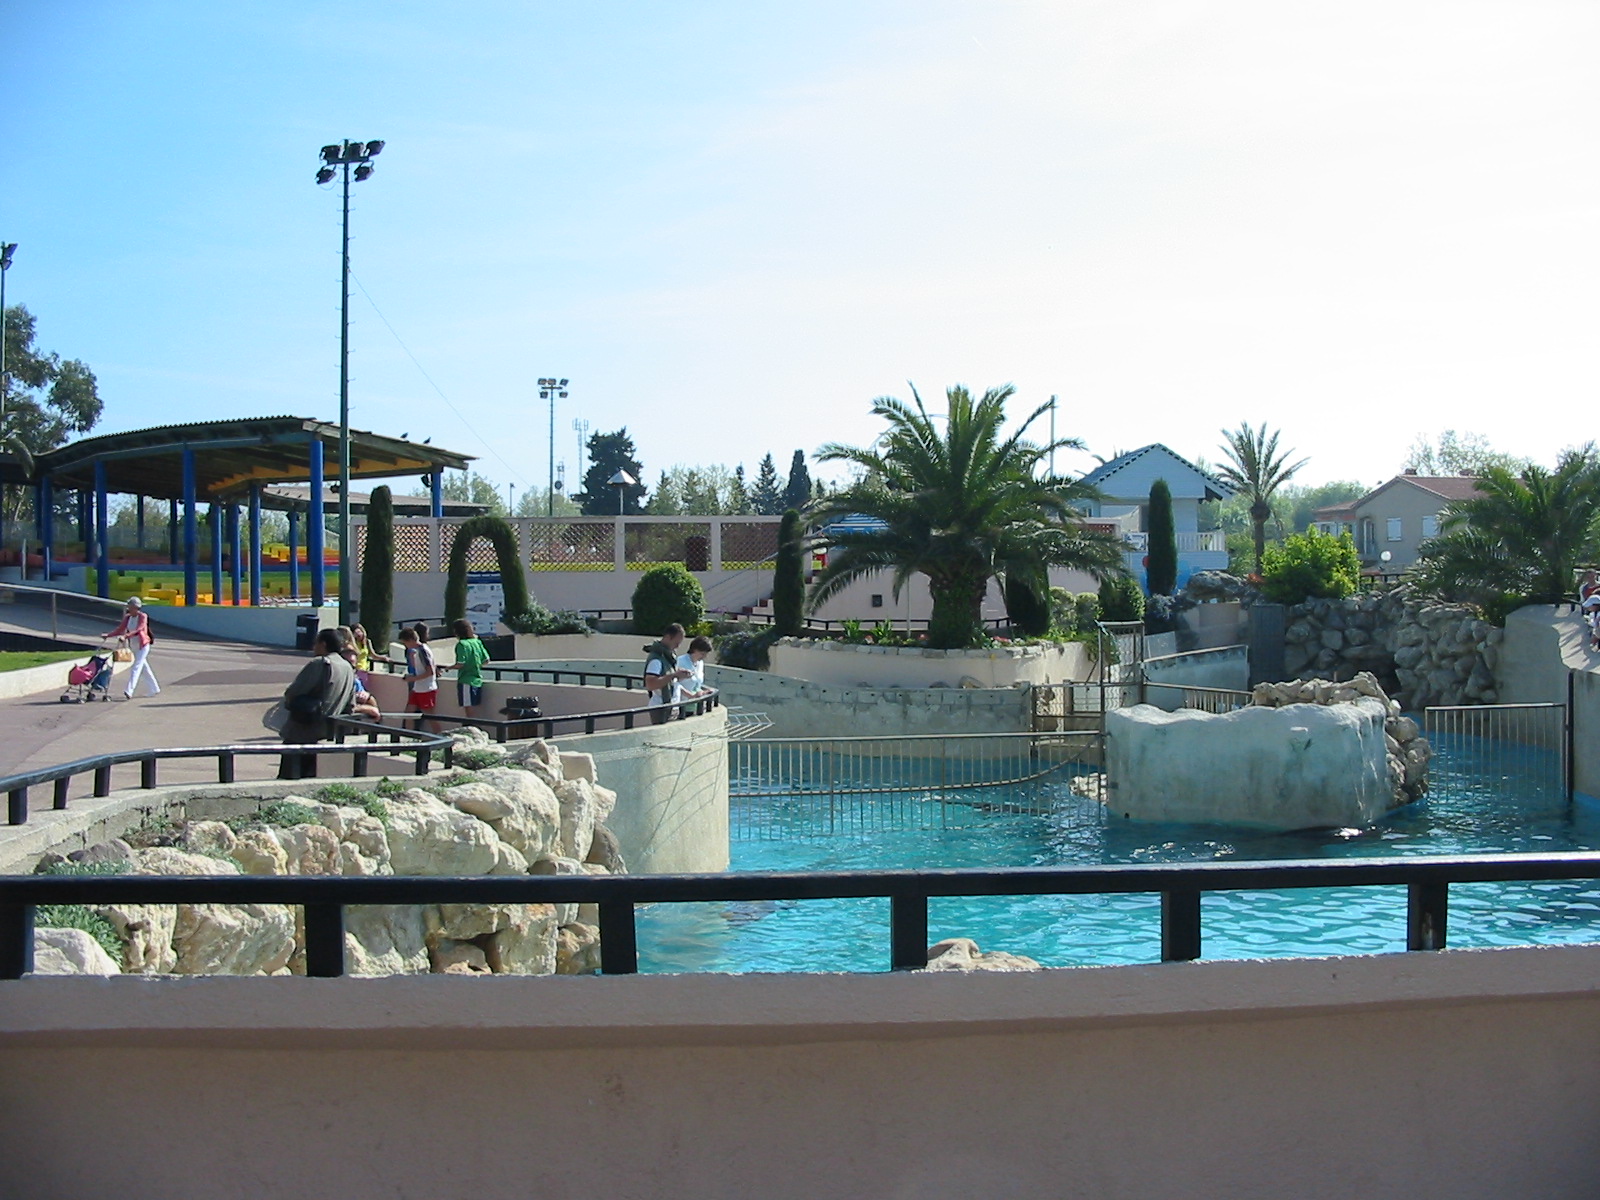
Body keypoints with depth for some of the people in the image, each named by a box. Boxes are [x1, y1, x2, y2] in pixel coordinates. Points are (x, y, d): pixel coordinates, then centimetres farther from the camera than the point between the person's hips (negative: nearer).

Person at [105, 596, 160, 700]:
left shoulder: (143, 616, -13)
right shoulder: (128, 617, 6)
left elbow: (138, 630, -26)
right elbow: (120, 629, 3)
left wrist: (126, 635, -39)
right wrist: (108, 635, -9)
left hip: (143, 646, -7)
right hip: (134, 646, 7)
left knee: (136, 667, -14)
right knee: (144, 668, 13)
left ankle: (129, 692, -22)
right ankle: (155, 689, 24)